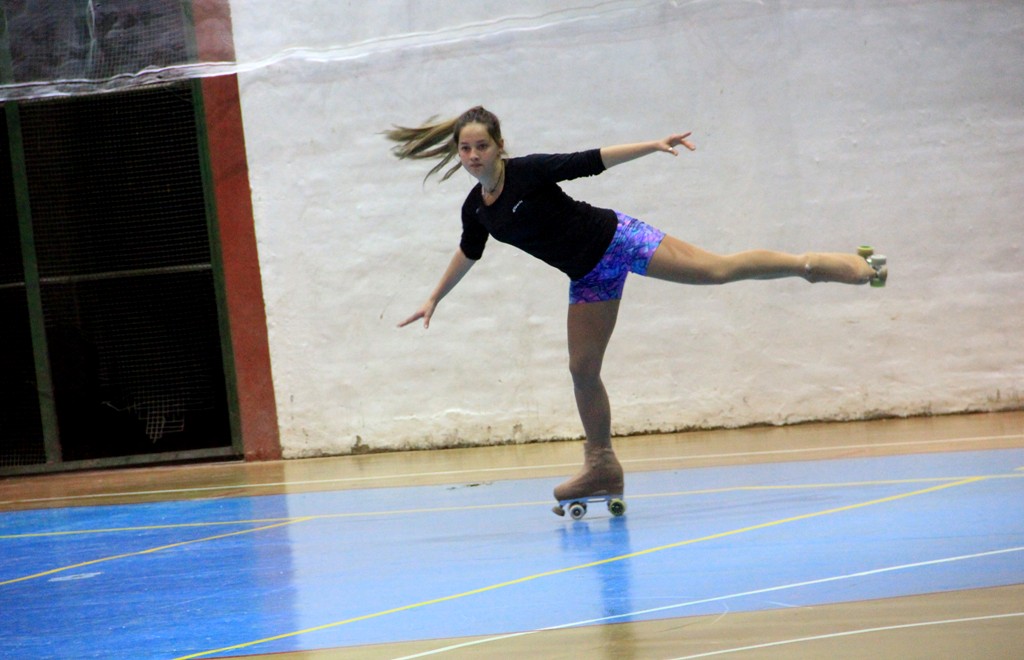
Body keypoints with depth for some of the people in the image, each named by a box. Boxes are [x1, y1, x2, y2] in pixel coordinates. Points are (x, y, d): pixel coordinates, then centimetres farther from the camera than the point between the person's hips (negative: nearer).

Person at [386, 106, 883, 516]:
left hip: (615, 240, -6)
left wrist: (654, 146, -21)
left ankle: (812, 264, -7)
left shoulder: (528, 172, -18)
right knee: (582, 370, 5)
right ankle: (602, 466, 16)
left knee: (718, 268, -17)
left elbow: (590, 161, -16)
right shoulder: (476, 209, 0)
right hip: (588, 275, 6)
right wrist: (434, 299, 30)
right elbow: (468, 253, 20)